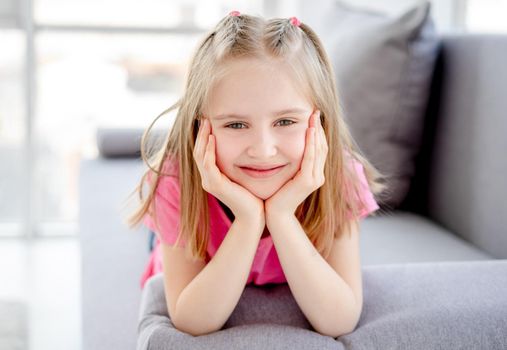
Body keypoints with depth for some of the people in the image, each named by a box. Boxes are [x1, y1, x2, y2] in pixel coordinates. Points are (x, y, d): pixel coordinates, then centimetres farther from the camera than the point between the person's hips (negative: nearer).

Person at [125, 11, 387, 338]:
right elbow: (192, 323, -32)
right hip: (205, 296, 0)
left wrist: (281, 216, -43)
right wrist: (248, 219, -44)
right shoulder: (176, 180, -30)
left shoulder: (340, 178, -27)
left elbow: (340, 323, -32)